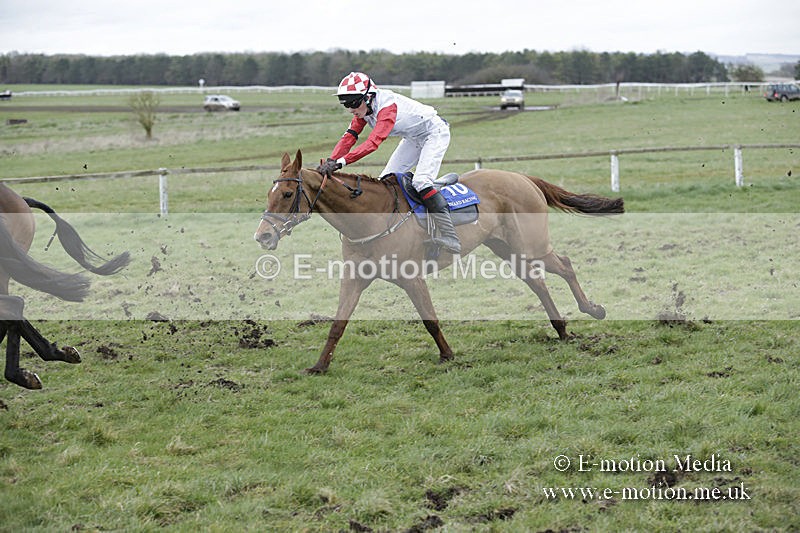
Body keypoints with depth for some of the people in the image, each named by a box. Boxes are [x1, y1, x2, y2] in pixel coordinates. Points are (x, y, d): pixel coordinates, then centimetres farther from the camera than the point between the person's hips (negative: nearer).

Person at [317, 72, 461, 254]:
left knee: (421, 180, -25)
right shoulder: (363, 109, -9)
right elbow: (349, 138, -12)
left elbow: (373, 143, -46)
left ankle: (449, 235, -30)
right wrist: (330, 161, -29)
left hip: (435, 133, -9)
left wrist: (340, 162, -52)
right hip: (414, 139, 9)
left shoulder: (387, 106, -35)